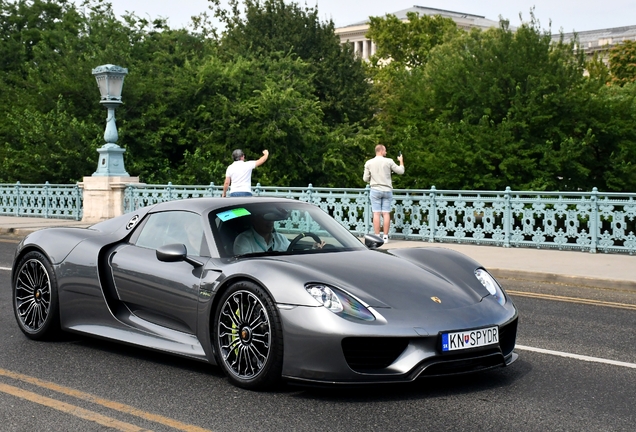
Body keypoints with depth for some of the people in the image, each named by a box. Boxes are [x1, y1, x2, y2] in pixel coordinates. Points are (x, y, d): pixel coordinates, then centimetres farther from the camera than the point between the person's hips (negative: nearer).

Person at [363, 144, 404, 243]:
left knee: (376, 214, 1)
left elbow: (365, 179, 2)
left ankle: (377, 236, -1)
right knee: (386, 214, 3)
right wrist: (401, 161, 20)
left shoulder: (369, 163, -1)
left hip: (375, 190, 0)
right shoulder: (388, 161, -5)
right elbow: (401, 171, 2)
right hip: (387, 190, 0)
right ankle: (385, 237, 4)